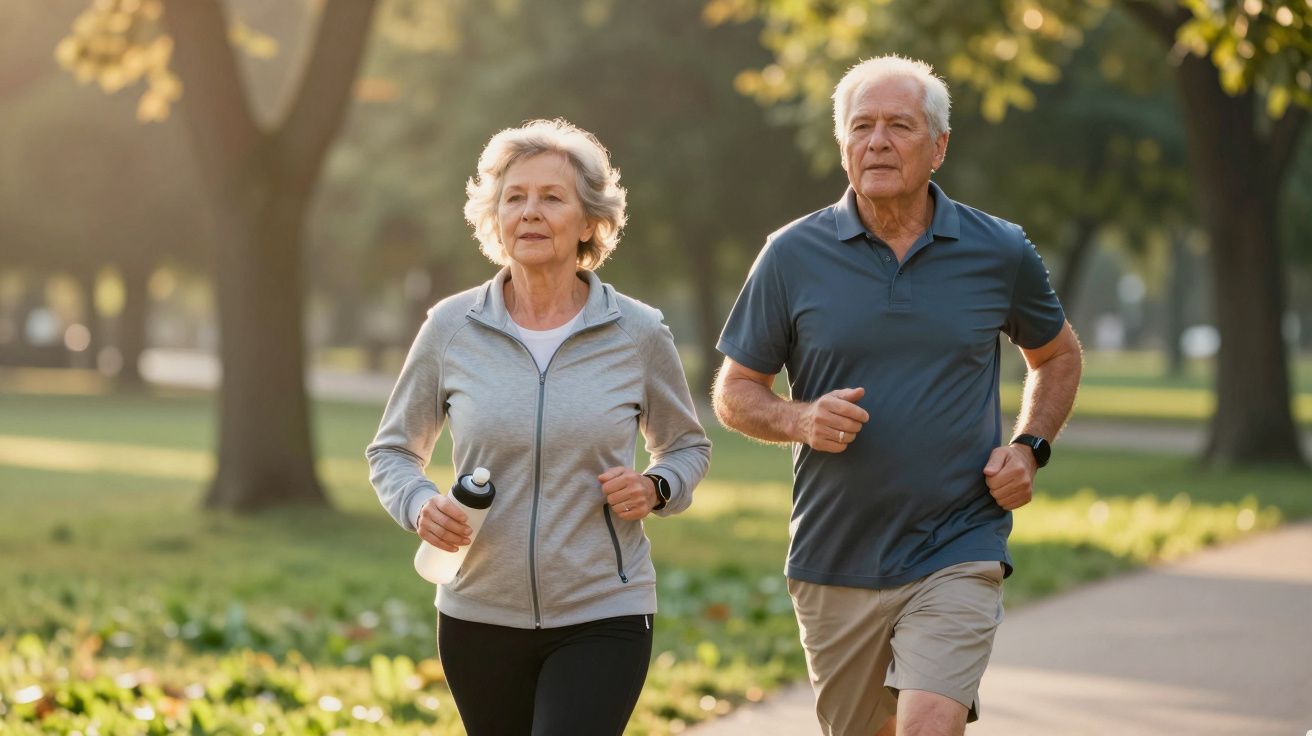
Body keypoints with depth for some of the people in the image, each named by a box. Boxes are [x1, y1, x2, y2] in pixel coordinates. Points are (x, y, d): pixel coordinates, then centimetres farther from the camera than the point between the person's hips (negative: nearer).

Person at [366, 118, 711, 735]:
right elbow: (392, 450, 10)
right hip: (479, 616, 2)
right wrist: (419, 505, -11)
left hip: (601, 619, -2)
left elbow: (688, 446, 13)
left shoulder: (638, 333, -2)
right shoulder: (451, 328, -1)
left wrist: (656, 489, -8)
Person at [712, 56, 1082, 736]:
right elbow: (735, 392, 6)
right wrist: (800, 419, -15)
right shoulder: (792, 256, -1)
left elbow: (1057, 355, 18)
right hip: (834, 564, 2)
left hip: (956, 557, -2)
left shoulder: (1000, 253, 0)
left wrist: (1029, 447, 1)